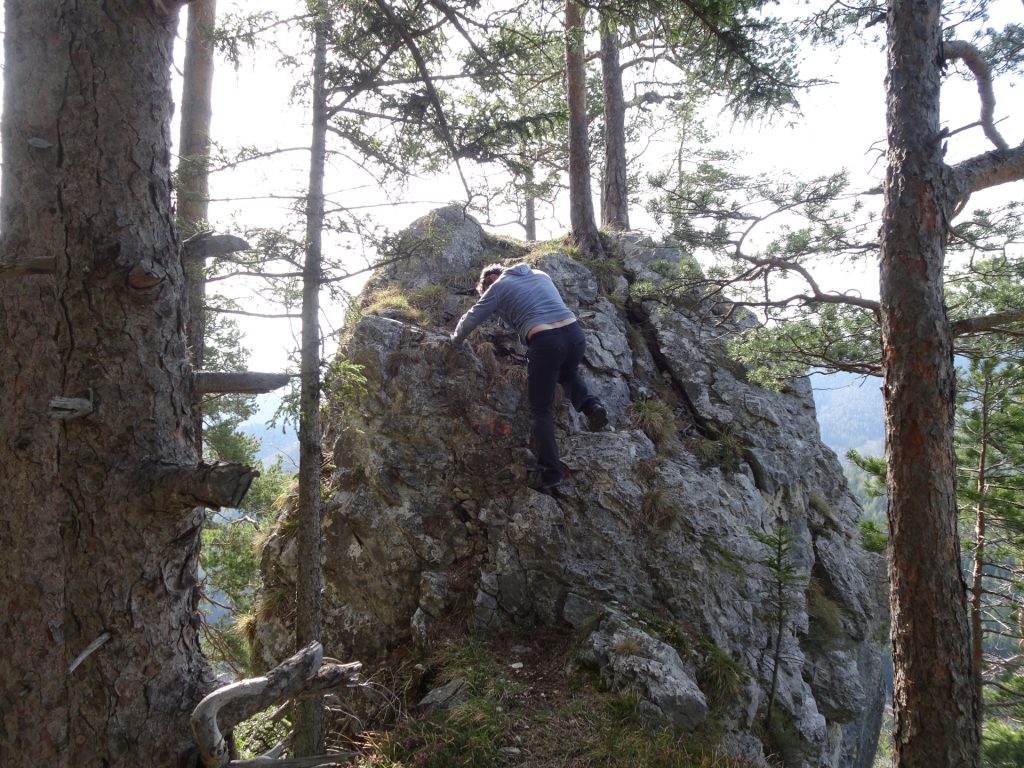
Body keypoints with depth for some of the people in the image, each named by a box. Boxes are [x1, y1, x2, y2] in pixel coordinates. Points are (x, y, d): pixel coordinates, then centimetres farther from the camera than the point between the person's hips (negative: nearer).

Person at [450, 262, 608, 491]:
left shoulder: (499, 286, 13)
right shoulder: (540, 274, 28)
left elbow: (472, 318, 17)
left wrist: (456, 339, 35)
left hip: (544, 342, -5)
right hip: (574, 333, 5)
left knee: (541, 411, 7)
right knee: (568, 374, 36)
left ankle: (550, 473, 5)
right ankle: (590, 405, 7)